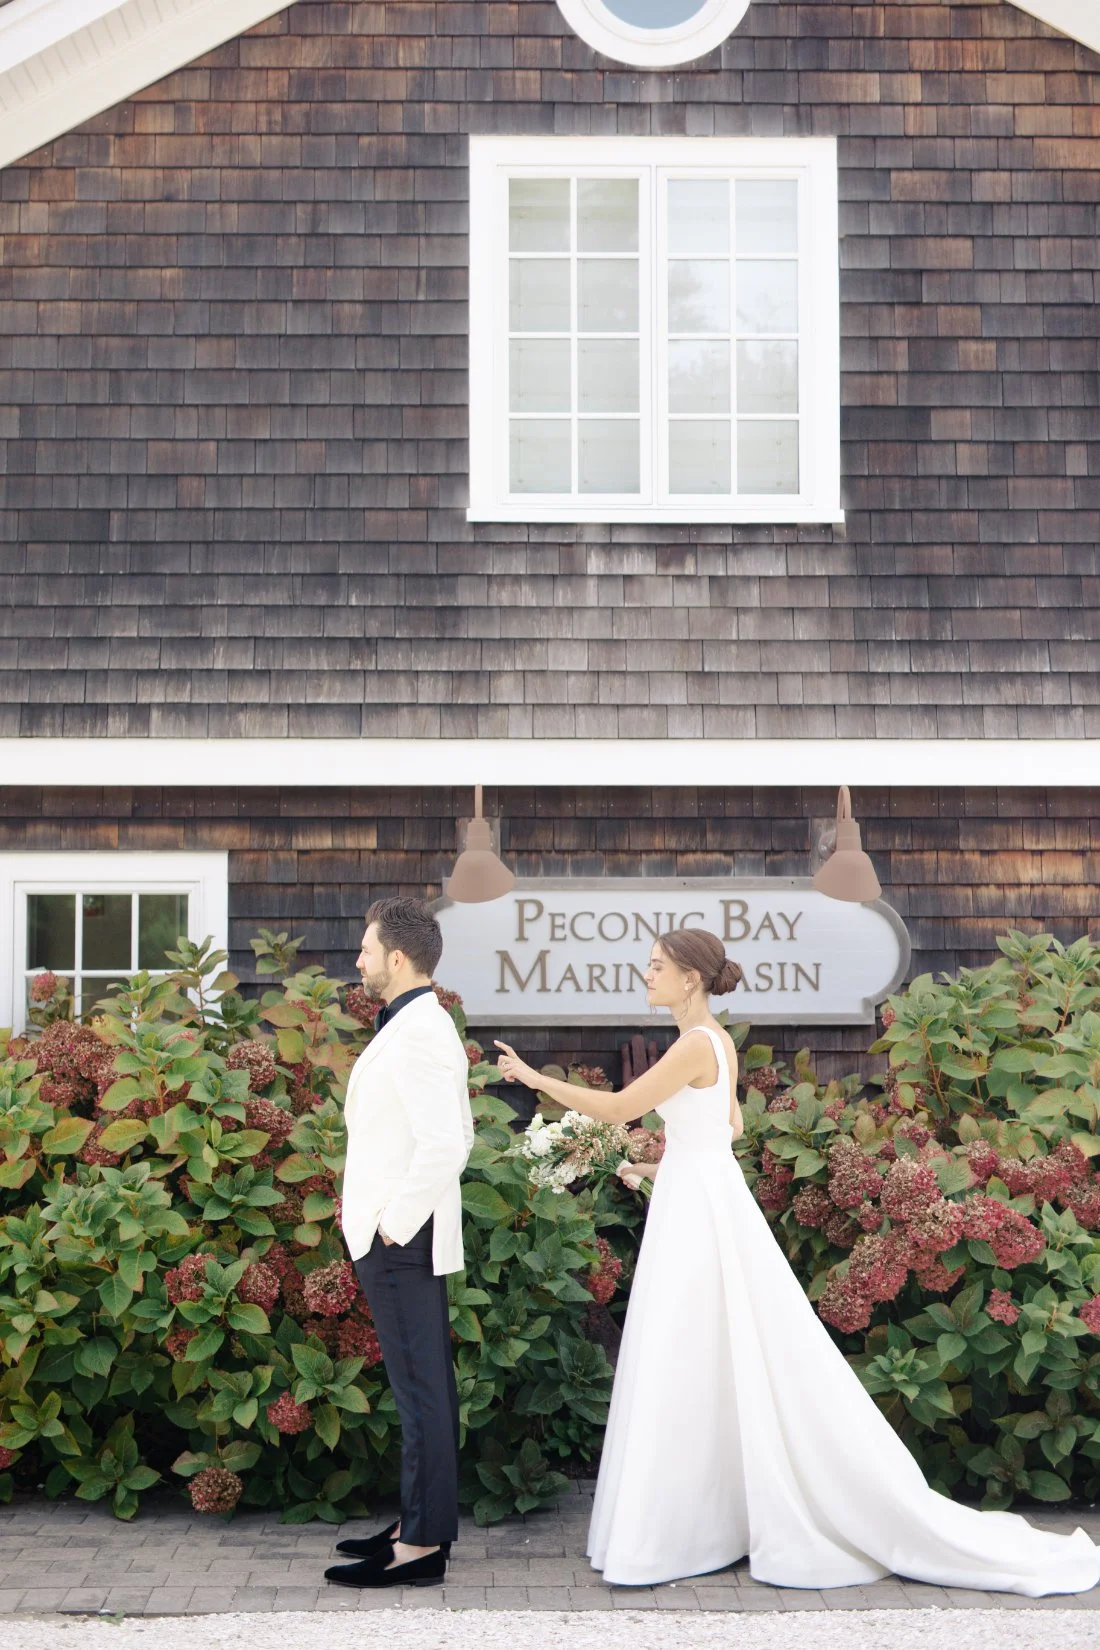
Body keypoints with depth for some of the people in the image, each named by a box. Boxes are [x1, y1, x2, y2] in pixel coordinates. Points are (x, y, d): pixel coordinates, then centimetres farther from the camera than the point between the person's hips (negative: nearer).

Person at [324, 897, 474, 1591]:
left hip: (401, 1241, -11)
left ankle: (422, 1547, 0)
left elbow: (447, 1144, -27)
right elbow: (456, 1133, 21)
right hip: (400, 1232, 11)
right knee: (422, 1385, 15)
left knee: (420, 1388, -5)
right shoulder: (417, 1026, 14)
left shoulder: (417, 1035, -18)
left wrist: (397, 1221, -19)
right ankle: (422, 1525, 23)